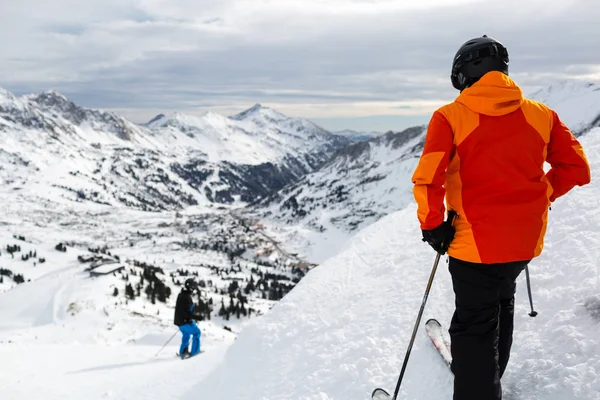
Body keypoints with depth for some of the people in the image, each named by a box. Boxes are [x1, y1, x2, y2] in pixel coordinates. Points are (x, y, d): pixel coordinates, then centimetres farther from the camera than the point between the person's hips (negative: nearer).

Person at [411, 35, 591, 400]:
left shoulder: (450, 117, -11)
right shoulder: (540, 114, 2)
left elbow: (427, 180, -20)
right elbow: (576, 168, 4)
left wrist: (433, 226, -6)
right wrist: (539, 196, 14)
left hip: (476, 242, -6)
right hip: (528, 239, 6)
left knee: (474, 326, 6)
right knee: (501, 301, 29)